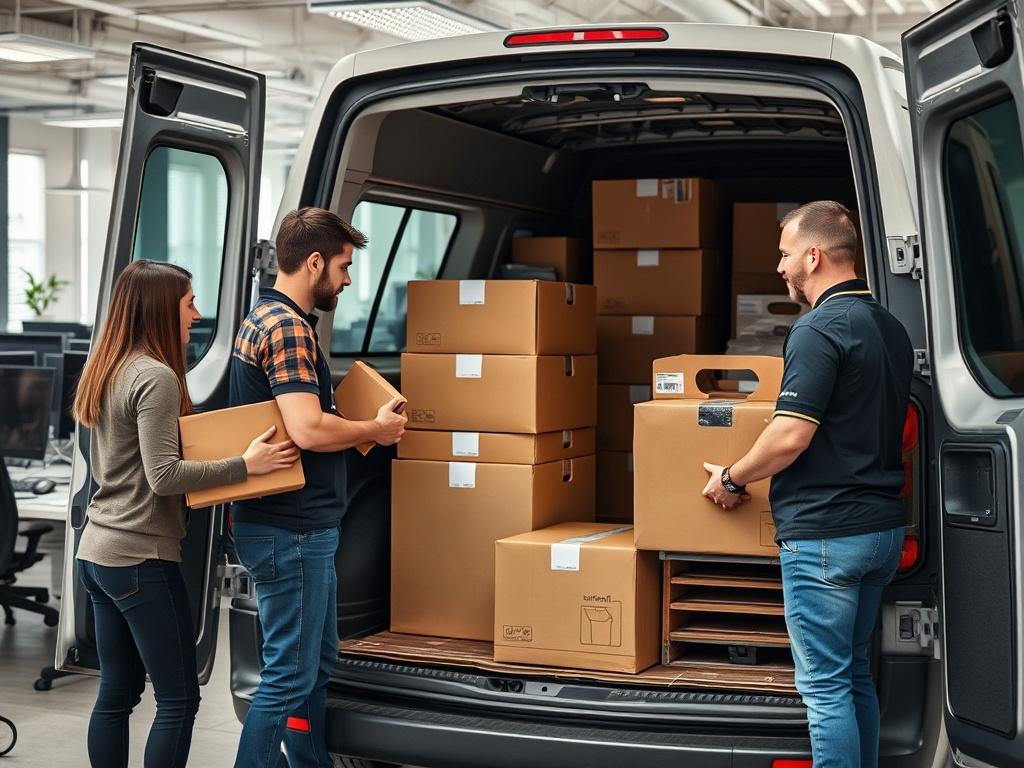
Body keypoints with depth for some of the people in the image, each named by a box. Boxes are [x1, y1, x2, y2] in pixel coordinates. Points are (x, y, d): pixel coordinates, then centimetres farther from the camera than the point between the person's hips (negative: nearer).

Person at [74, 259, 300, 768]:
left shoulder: (107, 372, 13)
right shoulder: (156, 376, -15)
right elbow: (164, 476, -21)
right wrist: (245, 465, -20)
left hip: (98, 553, 9)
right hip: (142, 559, -9)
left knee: (117, 693, 12)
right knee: (179, 698, -3)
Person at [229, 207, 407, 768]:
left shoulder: (267, 318, 16)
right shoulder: (287, 326, -17)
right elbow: (309, 429, -28)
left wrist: (364, 425, 10)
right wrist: (375, 429, -11)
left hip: (301, 527, 11)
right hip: (290, 531, -11)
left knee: (317, 664, 19)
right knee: (289, 675, -5)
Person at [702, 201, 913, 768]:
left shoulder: (820, 329, -16)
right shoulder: (891, 329, 13)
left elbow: (790, 437, -21)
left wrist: (731, 479, -6)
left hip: (825, 533, -9)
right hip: (883, 527, 9)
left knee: (824, 684, -3)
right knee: (853, 673, 18)